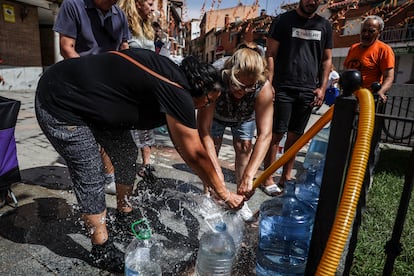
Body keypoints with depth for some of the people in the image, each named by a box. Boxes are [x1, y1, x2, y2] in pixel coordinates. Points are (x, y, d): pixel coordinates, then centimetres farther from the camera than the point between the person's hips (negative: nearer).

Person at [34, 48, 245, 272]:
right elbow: (195, 155, -19)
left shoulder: (172, 76, 3)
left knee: (127, 154, 9)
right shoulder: (177, 92, -25)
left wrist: (212, 183, 13)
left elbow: (182, 145, 9)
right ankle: (101, 251, 11)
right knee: (90, 176, -7)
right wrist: (225, 195, -5)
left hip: (89, 99, 9)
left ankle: (124, 215, 29)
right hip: (59, 105, -9)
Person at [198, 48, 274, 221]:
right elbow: (204, 131, -45)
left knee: (244, 147, -10)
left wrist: (248, 176, -55)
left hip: (245, 117, 1)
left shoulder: (263, 88, -40)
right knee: (211, 147, -10)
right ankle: (207, 195, 9)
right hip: (216, 114, 0)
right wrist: (217, 172, -51)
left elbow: (265, 134, -46)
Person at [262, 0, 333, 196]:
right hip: (283, 89, -4)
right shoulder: (283, 20, 5)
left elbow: (327, 59, 17)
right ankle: (267, 179, 5)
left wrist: (322, 87, 6)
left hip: (309, 91, 4)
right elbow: (270, 54, -1)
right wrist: (269, 84, -10)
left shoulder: (324, 25, 16)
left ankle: (286, 176, 18)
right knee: (276, 134, -4)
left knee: (295, 135, 7)